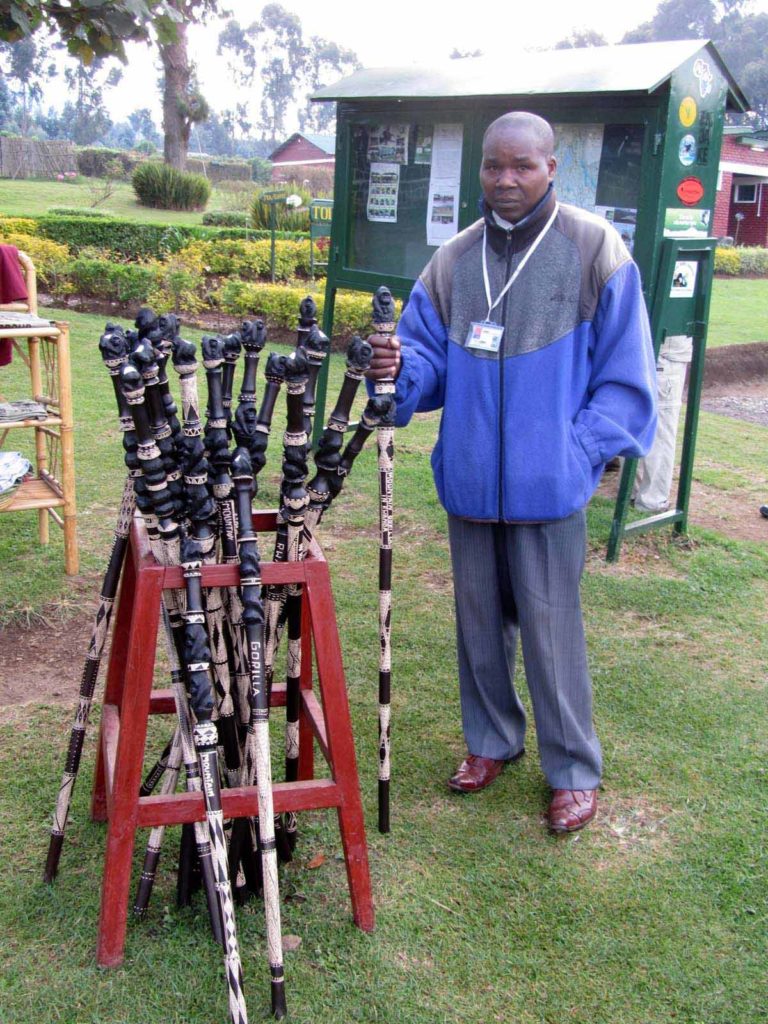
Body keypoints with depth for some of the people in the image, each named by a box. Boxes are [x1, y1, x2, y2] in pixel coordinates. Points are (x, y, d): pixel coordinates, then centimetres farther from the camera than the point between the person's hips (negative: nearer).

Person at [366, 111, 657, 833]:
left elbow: (625, 375, -3)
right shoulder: (453, 261, 7)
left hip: (547, 487, -4)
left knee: (550, 627, 2)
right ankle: (491, 739, 36)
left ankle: (573, 770, 20)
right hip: (469, 480, 5)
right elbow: (431, 360, 8)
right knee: (478, 617, 16)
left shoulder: (594, 249, -5)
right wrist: (399, 368, -15)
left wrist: (579, 451, -11)